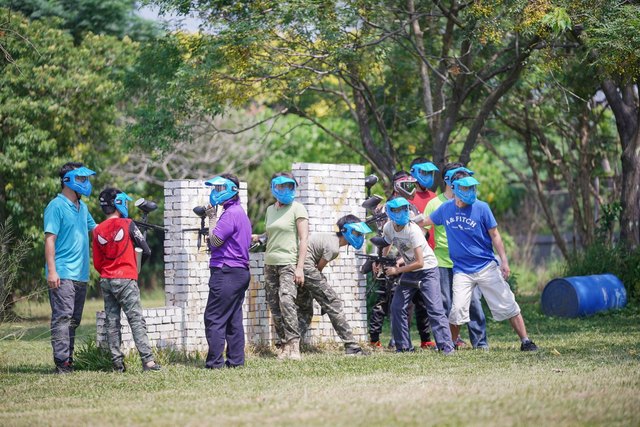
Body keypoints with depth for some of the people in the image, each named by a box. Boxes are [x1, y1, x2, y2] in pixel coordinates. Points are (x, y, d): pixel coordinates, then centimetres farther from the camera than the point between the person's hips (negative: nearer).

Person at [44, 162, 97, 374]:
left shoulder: (82, 207, 17)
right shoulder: (56, 207, -8)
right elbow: (49, 239, -13)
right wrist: (52, 271, -20)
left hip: (80, 274, 8)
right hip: (62, 274, -8)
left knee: (74, 320, 10)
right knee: (62, 317, -13)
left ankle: (68, 360, 15)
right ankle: (62, 362, -15)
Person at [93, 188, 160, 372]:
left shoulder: (98, 231, 5)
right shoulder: (127, 224, -7)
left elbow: (97, 263, 8)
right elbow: (146, 251, -5)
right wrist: (137, 265, 15)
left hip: (106, 280, 5)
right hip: (126, 279, -5)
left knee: (112, 322, 8)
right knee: (136, 320, -6)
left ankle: (117, 362, 6)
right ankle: (147, 360, -12)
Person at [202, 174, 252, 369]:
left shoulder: (230, 214, -14)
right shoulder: (240, 212, 18)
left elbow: (215, 241, -15)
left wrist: (212, 218, -5)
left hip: (226, 272, -10)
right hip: (241, 271, 10)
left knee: (214, 318, -8)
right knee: (234, 318, 11)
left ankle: (215, 361, -9)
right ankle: (236, 360, 11)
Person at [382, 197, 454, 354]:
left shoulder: (412, 230, -26)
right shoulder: (388, 228, -7)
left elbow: (420, 262, -27)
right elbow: (386, 246, 16)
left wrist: (397, 270, -21)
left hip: (428, 270, -7)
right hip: (409, 271, 7)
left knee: (435, 309, -16)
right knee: (397, 308, 2)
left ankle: (446, 346, -17)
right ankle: (403, 346, 12)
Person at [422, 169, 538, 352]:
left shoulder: (481, 208, -7)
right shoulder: (446, 208, 1)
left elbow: (495, 235, -2)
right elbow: (426, 221, 19)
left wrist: (504, 261, -7)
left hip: (487, 266, -1)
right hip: (462, 270, 1)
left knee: (508, 305, -1)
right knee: (457, 310, -9)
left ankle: (525, 342, 7)